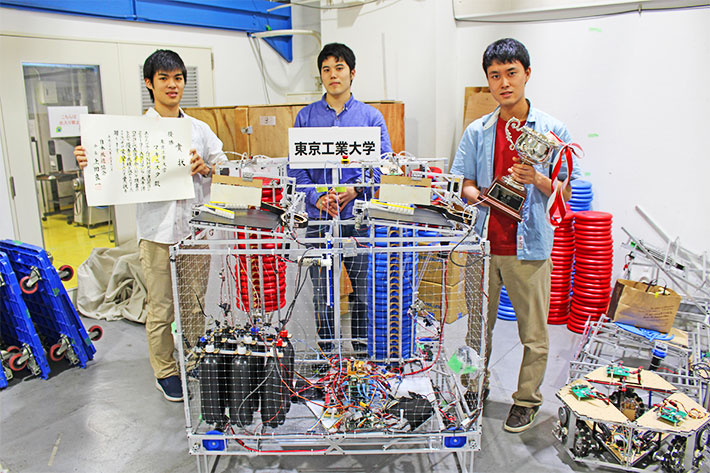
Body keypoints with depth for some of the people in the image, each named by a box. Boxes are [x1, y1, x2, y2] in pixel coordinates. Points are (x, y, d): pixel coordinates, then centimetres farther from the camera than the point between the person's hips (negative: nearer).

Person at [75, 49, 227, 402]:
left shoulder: (199, 128, 9)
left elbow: (225, 167, 7)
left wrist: (205, 168, -13)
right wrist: (89, 165, -27)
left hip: (196, 226, 3)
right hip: (157, 229, -3)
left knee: (195, 303, 15)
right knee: (161, 307, 5)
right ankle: (164, 371, 23)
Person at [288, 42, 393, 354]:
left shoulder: (371, 116, 7)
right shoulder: (306, 116, 9)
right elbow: (296, 167, 4)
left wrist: (354, 189, -14)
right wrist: (317, 198, -11)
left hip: (359, 216, 0)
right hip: (318, 219, 1)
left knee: (364, 291, 6)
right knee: (322, 295, 8)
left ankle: (363, 353, 24)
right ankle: (326, 356, 24)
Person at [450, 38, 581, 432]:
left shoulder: (552, 130, 0)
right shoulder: (477, 131, 7)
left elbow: (565, 194, 2)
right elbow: (463, 183, 8)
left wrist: (537, 180, -19)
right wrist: (481, 195, -14)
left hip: (530, 245, -2)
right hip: (483, 241, 2)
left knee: (533, 332, 7)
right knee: (477, 324, 13)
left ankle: (527, 398, 27)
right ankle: (476, 386, 34)